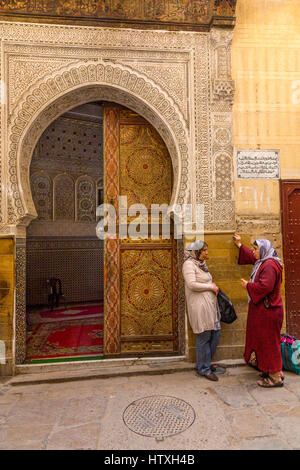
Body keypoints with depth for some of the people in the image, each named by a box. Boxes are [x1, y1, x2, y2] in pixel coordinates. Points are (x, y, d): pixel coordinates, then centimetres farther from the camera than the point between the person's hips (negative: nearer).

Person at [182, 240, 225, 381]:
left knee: (216, 334, 13)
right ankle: (203, 368, 16)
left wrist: (213, 286, 8)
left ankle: (205, 363, 30)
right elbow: (192, 284, -20)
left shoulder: (201, 264, 18)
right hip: (199, 305, -10)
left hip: (209, 304, 10)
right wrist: (211, 287, -11)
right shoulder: (189, 264, -11)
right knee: (204, 337, -1)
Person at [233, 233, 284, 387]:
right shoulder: (263, 262, 13)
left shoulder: (270, 264, -19)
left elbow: (265, 286, -29)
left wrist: (248, 285, -14)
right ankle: (275, 371, 29)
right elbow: (251, 257, 34)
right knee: (264, 341, 17)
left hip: (268, 311, -10)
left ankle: (275, 377, 10)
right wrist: (240, 245, 39)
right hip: (262, 309, 10)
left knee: (269, 342, -2)